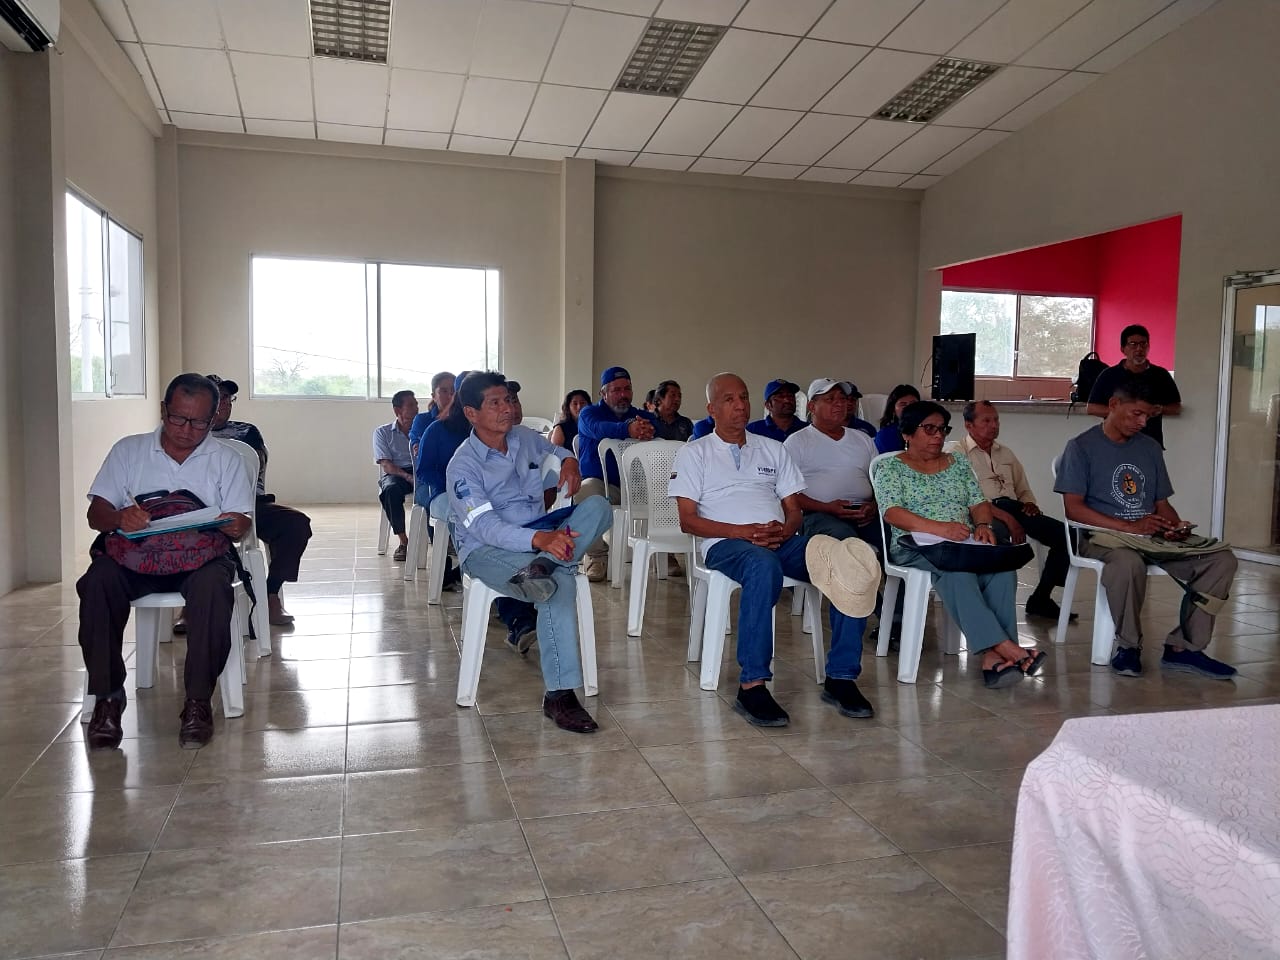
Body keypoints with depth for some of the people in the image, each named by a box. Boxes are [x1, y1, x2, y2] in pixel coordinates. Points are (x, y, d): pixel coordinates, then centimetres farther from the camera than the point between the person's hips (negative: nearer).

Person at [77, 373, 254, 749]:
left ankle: (198, 700, -26)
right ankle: (107, 696, -18)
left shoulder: (227, 460, 12)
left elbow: (240, 523, 5)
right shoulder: (128, 450, 14)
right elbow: (95, 513, 7)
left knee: (213, 584, -36)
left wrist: (235, 525, -22)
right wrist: (119, 518, -19)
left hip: (201, 554, -1)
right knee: (98, 580, -32)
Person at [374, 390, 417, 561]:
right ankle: (403, 541, -27)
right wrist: (407, 476, -19)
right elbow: (386, 465, -1)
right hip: (394, 474, -1)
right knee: (391, 490, -38)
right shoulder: (382, 432, 11)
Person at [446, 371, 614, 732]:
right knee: (560, 582, -36)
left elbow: (556, 449, 33)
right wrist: (539, 539, -42)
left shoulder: (526, 438, 9)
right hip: (487, 548, -6)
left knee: (598, 506, -19)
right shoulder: (463, 466, -11)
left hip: (542, 531, 7)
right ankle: (559, 695, -32)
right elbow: (484, 526, -25)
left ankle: (540, 567, -41)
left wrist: (569, 460, 6)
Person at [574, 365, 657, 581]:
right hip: (600, 484, -3)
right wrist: (628, 429, -42)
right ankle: (597, 555, -18)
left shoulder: (643, 416, 17)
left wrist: (650, 432, -33)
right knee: (586, 490, -36)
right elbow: (599, 429, -20)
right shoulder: (589, 413, 6)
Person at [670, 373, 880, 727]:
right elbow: (688, 520, 2)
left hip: (780, 540, 4)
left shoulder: (773, 449, 25)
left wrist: (784, 529, -7)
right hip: (725, 543, -4)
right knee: (764, 565, -41)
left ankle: (841, 677, -18)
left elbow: (795, 510, 19)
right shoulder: (694, 453, 13)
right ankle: (752, 685, -39)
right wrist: (743, 531, -14)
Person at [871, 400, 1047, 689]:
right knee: (955, 566, -37)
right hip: (916, 546, -4)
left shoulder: (959, 464, 23)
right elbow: (892, 513, -9)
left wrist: (983, 525, -8)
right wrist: (941, 528, -21)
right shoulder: (891, 467, 6)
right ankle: (1004, 646, -42)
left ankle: (992, 656, -37)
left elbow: (979, 503, 17)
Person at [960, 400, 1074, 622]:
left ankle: (1040, 598, -6)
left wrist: (1029, 503, 4)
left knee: (1064, 533, -12)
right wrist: (1007, 518, -20)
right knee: (998, 532, -41)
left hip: (1014, 508, 7)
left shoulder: (1006, 454, 27)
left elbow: (1023, 490, 31)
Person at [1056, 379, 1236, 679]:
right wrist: (1130, 526, -19)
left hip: (1153, 537, 6)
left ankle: (1183, 647, -10)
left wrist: (1177, 527, -4)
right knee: (1128, 562, -40)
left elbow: (1162, 503, 20)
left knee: (1222, 560, -14)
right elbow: (1073, 508, -10)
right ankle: (1128, 645, -16)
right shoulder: (1081, 447, -1)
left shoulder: (1150, 448, 19)